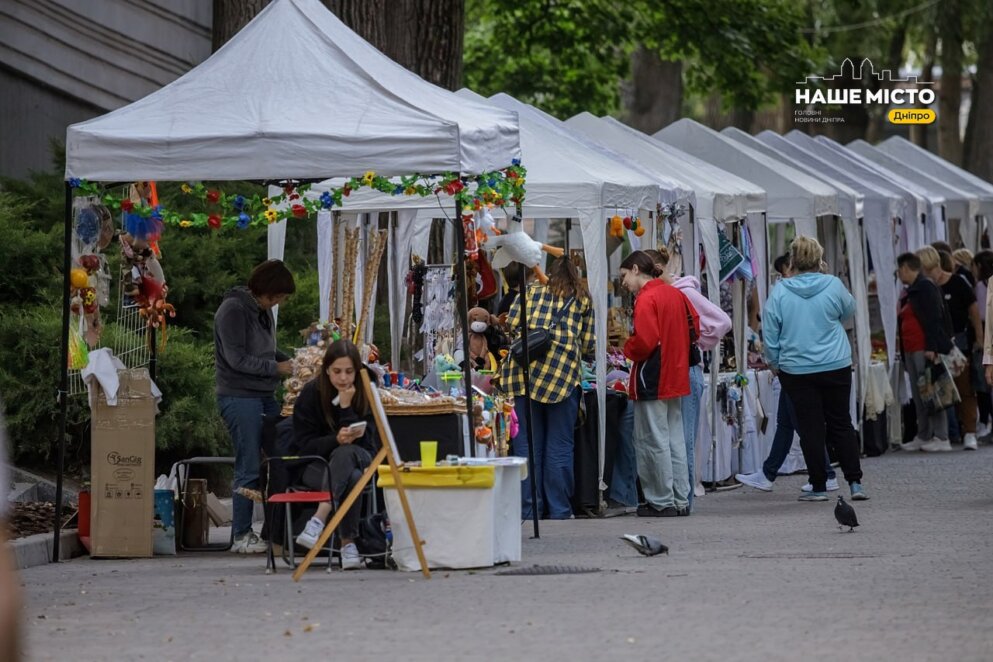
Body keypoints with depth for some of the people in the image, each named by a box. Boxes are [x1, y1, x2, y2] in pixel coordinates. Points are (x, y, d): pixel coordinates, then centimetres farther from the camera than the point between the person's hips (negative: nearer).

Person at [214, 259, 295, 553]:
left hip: (264, 396, 9)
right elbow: (237, 358, -17)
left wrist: (288, 361, 4)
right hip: (239, 397, -9)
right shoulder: (233, 310, -12)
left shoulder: (264, 311, 15)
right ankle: (242, 535, 0)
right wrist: (277, 368, -15)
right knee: (249, 468, -7)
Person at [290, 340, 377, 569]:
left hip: (358, 459, 2)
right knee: (351, 479, -37)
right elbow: (304, 444, -10)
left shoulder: (365, 394, -3)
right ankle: (348, 544, -38)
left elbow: (363, 439, -10)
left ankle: (318, 520, -47)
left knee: (345, 453, -38)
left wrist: (346, 406, -21)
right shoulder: (311, 394, -8)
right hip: (315, 465, -2)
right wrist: (336, 440, -28)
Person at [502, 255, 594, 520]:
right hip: (563, 372, -1)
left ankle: (529, 508, 4)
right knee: (559, 446, 4)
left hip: (526, 369, 1)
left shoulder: (532, 290, 14)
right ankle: (558, 510, 3)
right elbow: (588, 344, 11)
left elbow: (513, 322, 5)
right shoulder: (583, 299, 14)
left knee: (528, 445, 4)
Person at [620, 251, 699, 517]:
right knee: (675, 439, 13)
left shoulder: (646, 299, -16)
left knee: (653, 442, -2)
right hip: (676, 377, 9)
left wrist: (628, 349, -5)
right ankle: (681, 500, 16)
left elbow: (644, 341, -24)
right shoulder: (676, 294, 11)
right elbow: (694, 327, 15)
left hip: (651, 381, -9)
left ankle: (661, 502, 1)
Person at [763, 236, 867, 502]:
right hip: (836, 367, 1)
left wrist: (774, 363, 13)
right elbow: (848, 311, 13)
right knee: (841, 424, 10)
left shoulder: (779, 292, -8)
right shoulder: (833, 285, -7)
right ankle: (855, 482, 6)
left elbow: (770, 335, -2)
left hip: (796, 370, -1)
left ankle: (818, 487, 9)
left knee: (811, 428, 6)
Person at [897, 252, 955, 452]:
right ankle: (923, 437, 14)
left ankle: (941, 438, -9)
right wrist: (904, 354, 20)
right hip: (911, 351, 10)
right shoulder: (909, 293, 21)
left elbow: (934, 319, -16)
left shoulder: (926, 288, -8)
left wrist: (931, 347, -23)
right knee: (918, 396, 10)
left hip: (925, 351, -10)